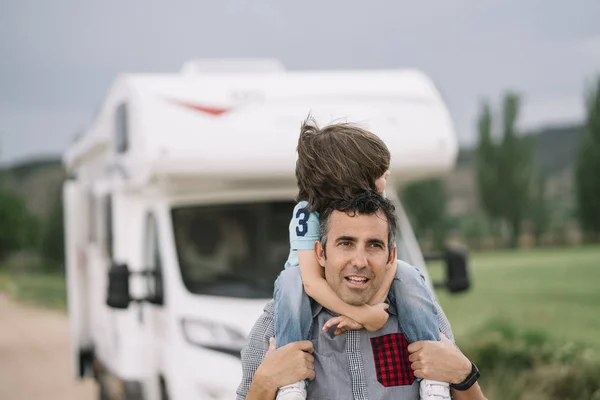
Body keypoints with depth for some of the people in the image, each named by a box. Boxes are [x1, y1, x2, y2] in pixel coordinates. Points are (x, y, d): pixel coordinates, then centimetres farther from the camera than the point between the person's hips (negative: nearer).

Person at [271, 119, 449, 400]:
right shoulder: (308, 213, -28)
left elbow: (388, 259, -23)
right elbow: (312, 280, -35)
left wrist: (368, 308, -39)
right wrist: (364, 314, -42)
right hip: (319, 293, -3)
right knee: (291, 280, -35)